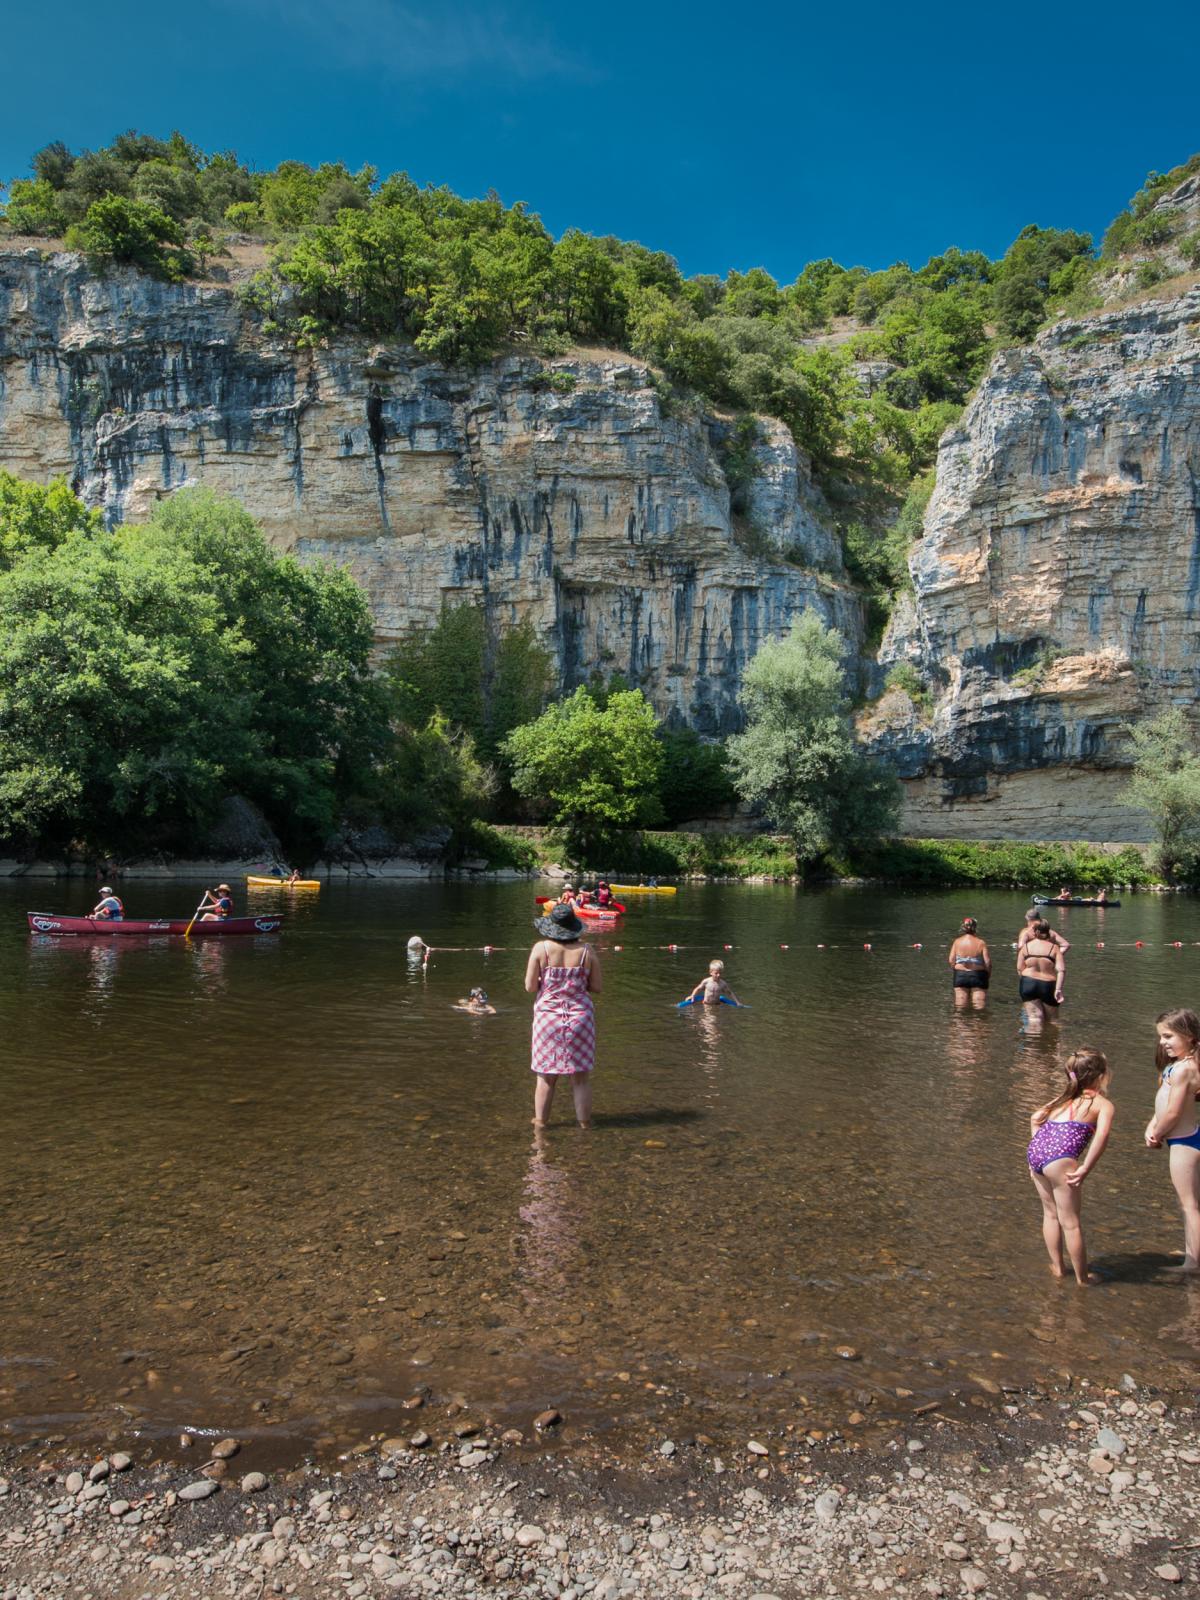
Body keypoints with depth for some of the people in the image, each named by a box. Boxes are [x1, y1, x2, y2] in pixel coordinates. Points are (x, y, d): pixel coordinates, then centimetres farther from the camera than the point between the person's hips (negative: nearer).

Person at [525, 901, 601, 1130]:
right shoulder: (587, 951, -5)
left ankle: (540, 1121, 21)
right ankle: (584, 1122, 18)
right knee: (581, 1078, 10)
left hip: (548, 1016, 0)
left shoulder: (541, 948, -8)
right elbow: (596, 987, 0)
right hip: (580, 1016, 0)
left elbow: (530, 986, -7)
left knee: (546, 1076, 12)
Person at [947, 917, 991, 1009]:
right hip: (978, 975, -2)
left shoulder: (957, 942, -2)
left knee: (961, 1006, 8)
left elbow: (951, 960, -4)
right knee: (979, 1007, 3)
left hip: (960, 975, 2)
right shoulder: (981, 943, -7)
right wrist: (989, 975, 6)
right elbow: (988, 961, -10)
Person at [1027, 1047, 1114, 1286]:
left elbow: (1035, 1118, 23)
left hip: (1034, 1151, 6)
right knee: (1071, 1222, 7)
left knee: (1050, 1214, 23)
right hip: (1060, 1158, -6)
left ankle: (1057, 1267, 33)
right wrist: (1085, 1169, -11)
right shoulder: (1103, 1104, 7)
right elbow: (1101, 1135, -11)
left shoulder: (1063, 1097, 26)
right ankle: (1082, 1277, 18)